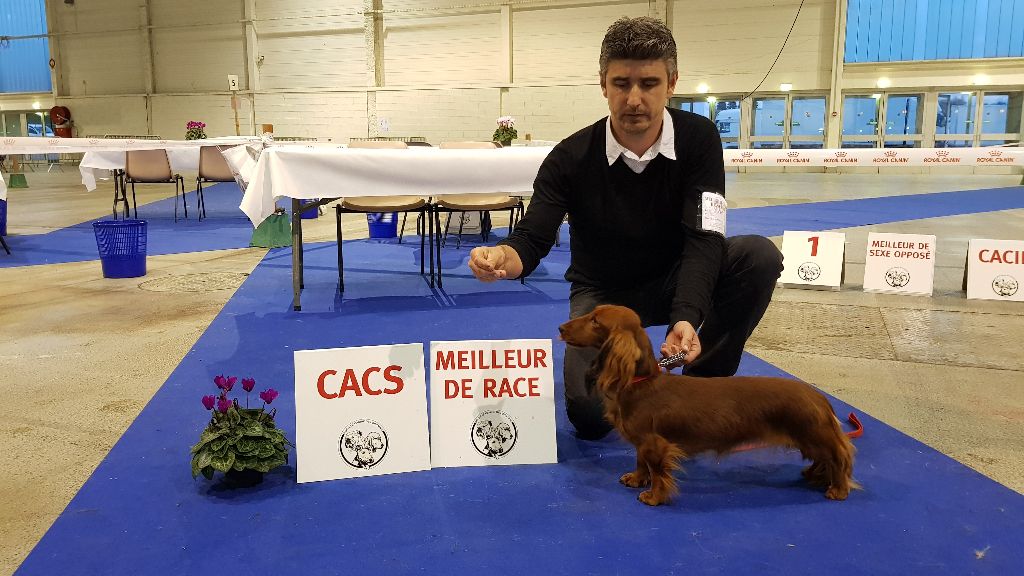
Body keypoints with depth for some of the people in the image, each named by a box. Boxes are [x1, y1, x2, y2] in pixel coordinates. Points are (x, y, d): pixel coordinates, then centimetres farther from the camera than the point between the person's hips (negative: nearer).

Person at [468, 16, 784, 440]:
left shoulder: (698, 140, -16)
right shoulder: (571, 158, -18)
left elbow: (703, 239, -24)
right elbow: (532, 240, -20)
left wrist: (686, 317, -42)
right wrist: (502, 256, -46)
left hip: (676, 280, 2)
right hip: (603, 293, -1)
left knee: (760, 256, -27)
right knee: (589, 415, -23)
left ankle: (702, 385, -8)